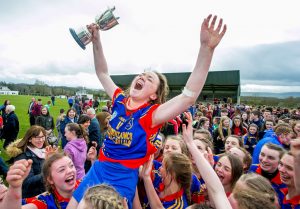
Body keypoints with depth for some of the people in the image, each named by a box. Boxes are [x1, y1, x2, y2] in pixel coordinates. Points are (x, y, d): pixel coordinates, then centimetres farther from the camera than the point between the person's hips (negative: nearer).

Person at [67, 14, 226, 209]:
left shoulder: (152, 114, -18)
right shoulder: (120, 100, -2)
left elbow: (189, 96, -31)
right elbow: (102, 73, 10)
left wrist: (207, 48, -39)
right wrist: (96, 41, 1)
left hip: (122, 180, -5)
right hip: (97, 170, 6)